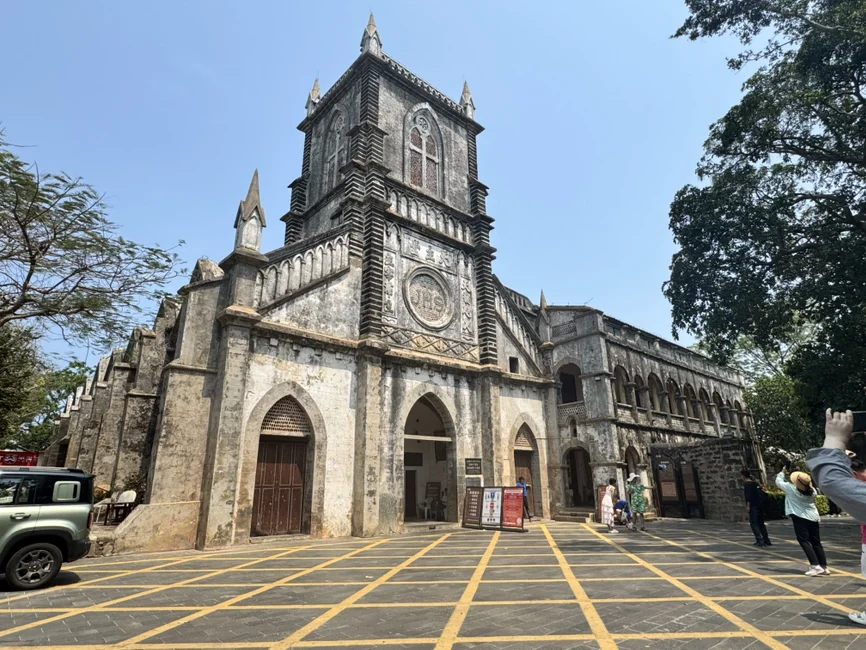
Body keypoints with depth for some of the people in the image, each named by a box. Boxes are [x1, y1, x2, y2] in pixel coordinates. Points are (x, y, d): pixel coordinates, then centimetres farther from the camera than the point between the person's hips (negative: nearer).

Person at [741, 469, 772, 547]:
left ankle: (759, 540, -17)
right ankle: (766, 541, 20)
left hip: (753, 506, -8)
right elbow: (762, 493, 16)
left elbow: (748, 495, -17)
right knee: (761, 523, 17)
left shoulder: (746, 484, -9)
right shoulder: (755, 483, 14)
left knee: (753, 523, -6)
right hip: (760, 505, 8)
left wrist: (748, 506, -16)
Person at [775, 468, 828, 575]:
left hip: (800, 519, -6)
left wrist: (782, 472, 21)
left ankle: (816, 566, -15)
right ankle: (823, 567, 14)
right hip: (813, 518, 6)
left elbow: (778, 481, 4)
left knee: (804, 542, -5)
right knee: (816, 542, 11)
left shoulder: (791, 489, -13)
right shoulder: (812, 491, 1)